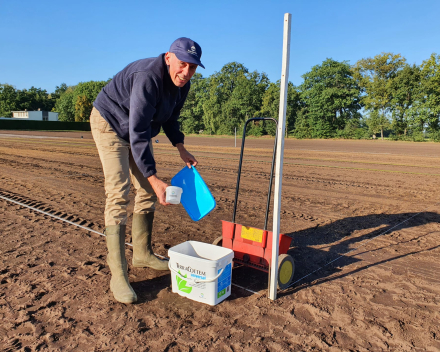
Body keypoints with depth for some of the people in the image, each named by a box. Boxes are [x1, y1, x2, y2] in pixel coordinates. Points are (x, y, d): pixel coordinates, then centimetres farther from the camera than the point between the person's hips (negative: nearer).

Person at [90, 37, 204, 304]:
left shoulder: (183, 84, -6)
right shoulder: (148, 77, -34)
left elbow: (171, 118, 10)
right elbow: (138, 133, -38)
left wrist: (182, 149, 0)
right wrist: (154, 178, -42)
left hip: (139, 129, 9)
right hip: (110, 124, -8)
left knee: (147, 191, 8)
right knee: (119, 193, -18)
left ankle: (143, 254, 23)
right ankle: (118, 275, -13)